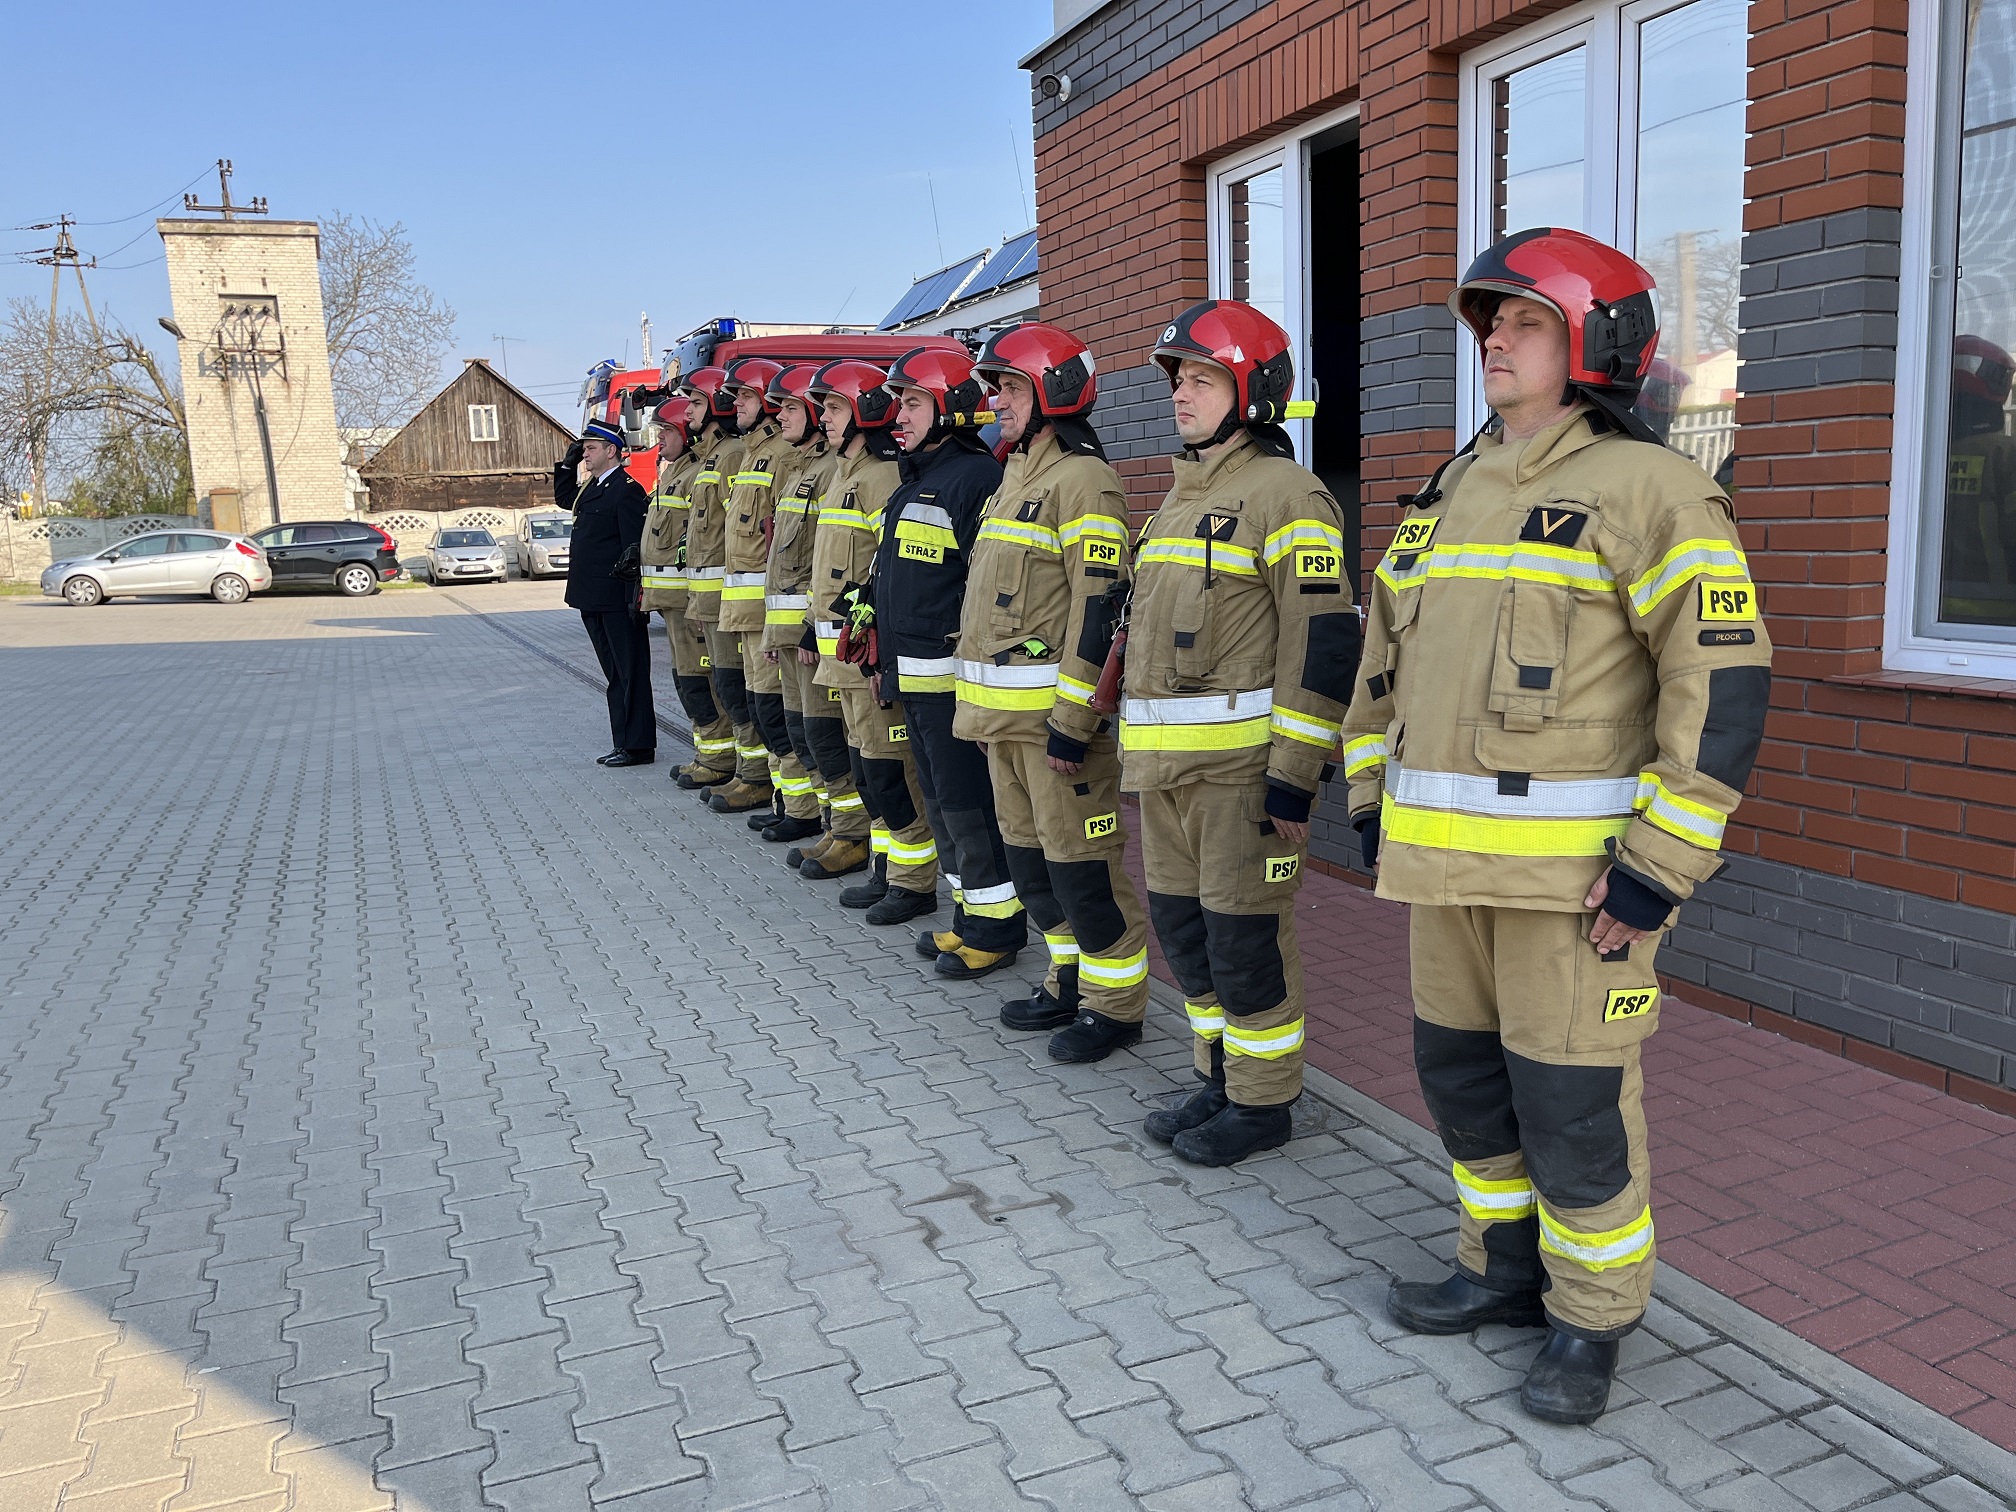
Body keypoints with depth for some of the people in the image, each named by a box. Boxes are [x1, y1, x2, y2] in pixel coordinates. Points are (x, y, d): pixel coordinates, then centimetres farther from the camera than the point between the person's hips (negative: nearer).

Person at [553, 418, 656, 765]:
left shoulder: (627, 490, -13)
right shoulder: (592, 488, 16)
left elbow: (636, 548, -18)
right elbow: (563, 498, 36)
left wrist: (635, 599, -22)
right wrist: (568, 462, 21)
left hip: (616, 601, -10)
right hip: (593, 599, 10)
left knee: (630, 674, -3)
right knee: (615, 675, 14)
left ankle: (638, 747, 2)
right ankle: (624, 743, 20)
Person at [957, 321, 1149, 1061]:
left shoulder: (1082, 482, -12)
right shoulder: (1016, 479, 18)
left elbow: (1098, 610, -19)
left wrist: (1071, 720, -22)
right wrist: (986, 706, 21)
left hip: (1054, 709, -10)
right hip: (1004, 713, 10)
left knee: (1082, 863, -2)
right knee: (1029, 854, 16)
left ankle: (1116, 1005, 10)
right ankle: (1072, 981, 30)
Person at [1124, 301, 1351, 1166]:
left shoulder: (1284, 495, -11)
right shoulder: (1183, 495, 18)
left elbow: (1323, 644, -16)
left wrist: (1294, 777, -20)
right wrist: (1139, 752, 22)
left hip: (1242, 759, -9)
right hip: (1167, 764, 9)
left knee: (1244, 935, 0)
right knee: (1182, 927, 15)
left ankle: (1262, 1103, 16)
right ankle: (1221, 1078, 31)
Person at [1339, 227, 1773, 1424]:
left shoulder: (1645, 488, -9)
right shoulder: (1453, 495, 14)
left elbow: (1724, 680, -15)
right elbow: (1386, 654, 20)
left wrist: (1660, 866, -18)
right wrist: (1372, 798, 15)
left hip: (1575, 864, -7)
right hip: (1450, 858, 7)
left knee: (1571, 1097, 2)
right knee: (1462, 1070, 16)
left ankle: (1593, 1321, 22)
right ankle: (1507, 1267, 35)